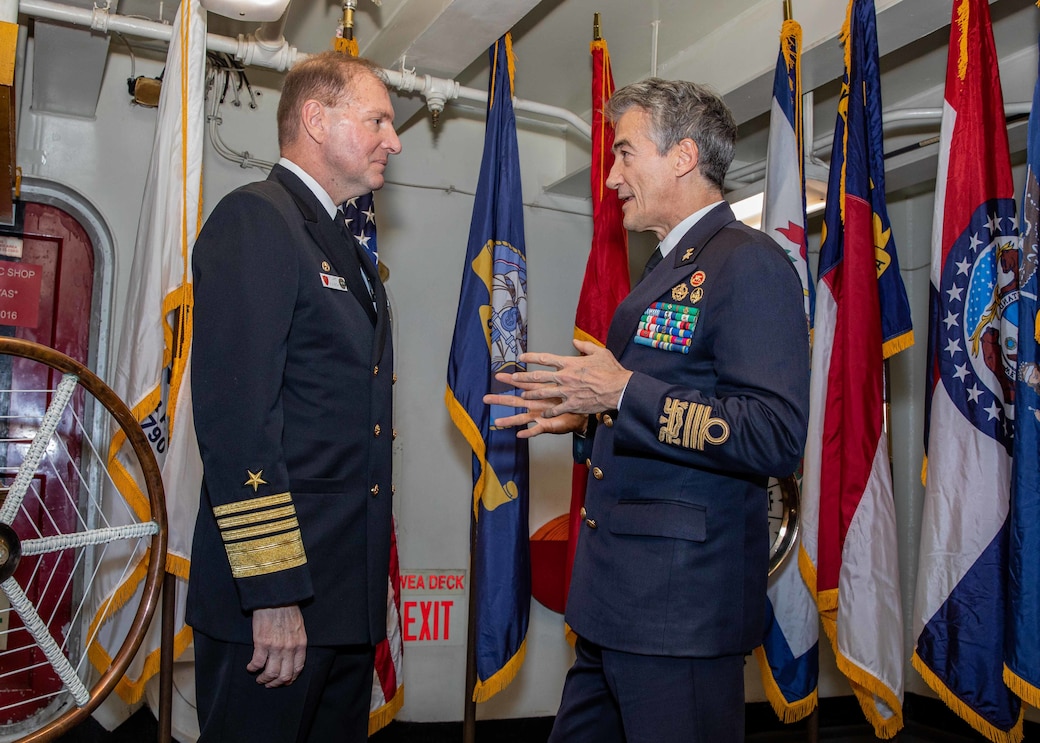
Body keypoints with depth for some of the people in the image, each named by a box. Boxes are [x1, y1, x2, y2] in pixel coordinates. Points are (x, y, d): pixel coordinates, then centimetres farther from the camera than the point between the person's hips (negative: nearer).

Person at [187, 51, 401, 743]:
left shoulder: (347, 250, 18)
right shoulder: (253, 218, -10)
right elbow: (237, 417, -19)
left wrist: (371, 584, 17)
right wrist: (272, 593, -21)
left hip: (348, 595, 9)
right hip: (274, 596, -9)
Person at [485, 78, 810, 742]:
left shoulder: (750, 263, -13)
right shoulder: (672, 270, 19)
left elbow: (776, 438, -23)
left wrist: (624, 393, -22)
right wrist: (583, 415, 13)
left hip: (683, 599, -10)